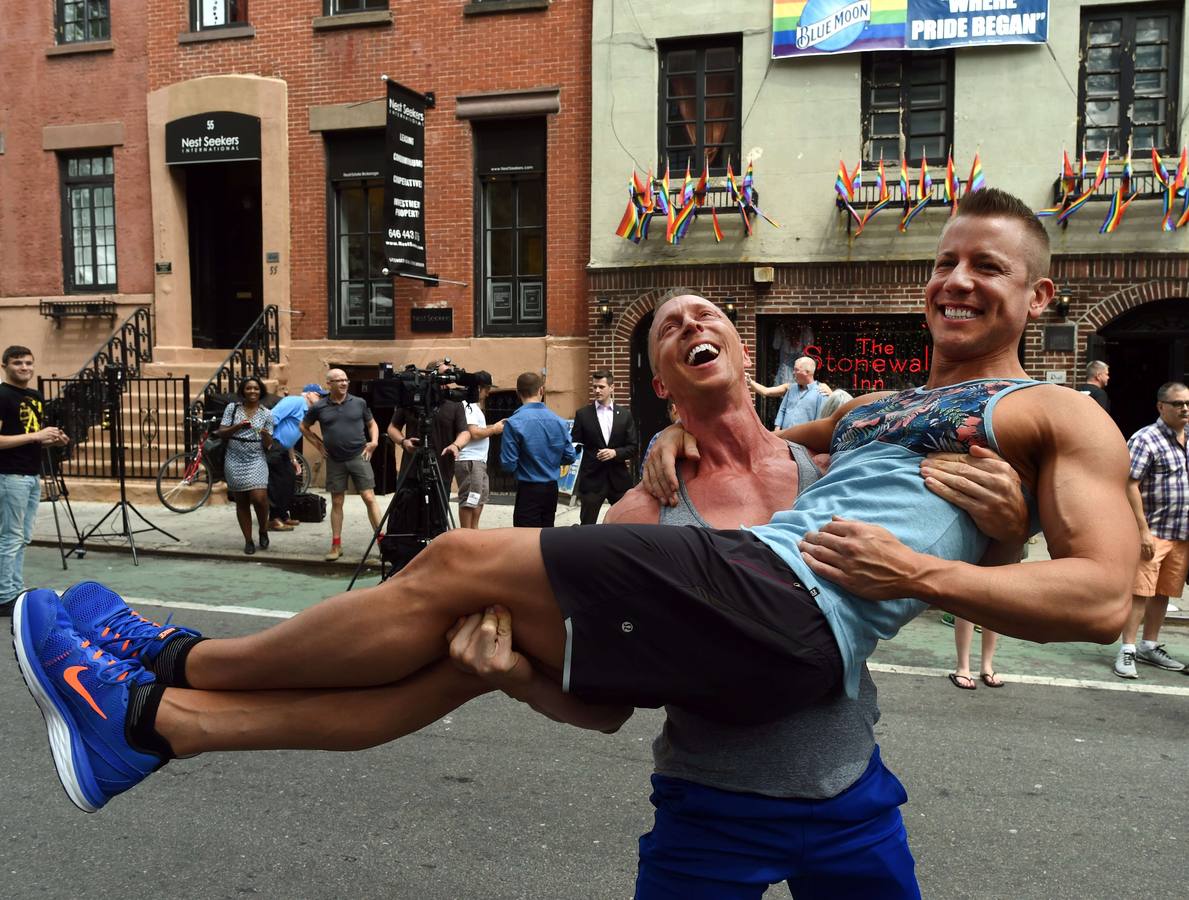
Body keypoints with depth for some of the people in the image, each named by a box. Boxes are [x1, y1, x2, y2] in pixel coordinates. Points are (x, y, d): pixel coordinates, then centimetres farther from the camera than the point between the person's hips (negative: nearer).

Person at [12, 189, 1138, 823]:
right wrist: (691, 409, 16)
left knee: (461, 564, -11)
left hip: (792, 605, -8)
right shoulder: (873, 407, 30)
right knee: (480, 648, 3)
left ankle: (179, 658, 7)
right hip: (747, 604, 8)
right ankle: (152, 719, 13)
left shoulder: (1055, 415, 9)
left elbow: (1103, 596, -4)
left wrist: (921, 572, -15)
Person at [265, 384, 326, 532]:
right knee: (278, 482, -8)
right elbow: (273, 417, -20)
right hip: (273, 446, -10)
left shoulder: (305, 412, 22)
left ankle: (283, 515, 23)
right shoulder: (296, 401, -8)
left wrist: (294, 460, 25)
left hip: (282, 449, 10)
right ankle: (274, 520, -2)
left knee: (290, 479, 12)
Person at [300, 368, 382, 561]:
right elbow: (304, 427, 16)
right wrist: (318, 444, 6)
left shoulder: (359, 403, 1)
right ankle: (336, 545, 14)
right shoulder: (319, 407, 1)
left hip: (359, 457, -1)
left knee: (369, 498, -7)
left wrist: (374, 441, -2)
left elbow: (372, 424, 14)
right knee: (337, 502, 8)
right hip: (334, 460, 1)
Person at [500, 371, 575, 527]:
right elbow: (569, 457, 6)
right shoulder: (559, 421, -1)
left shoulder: (514, 423, -15)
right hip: (552, 490, 5)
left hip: (528, 491, -5)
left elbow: (509, 464, -14)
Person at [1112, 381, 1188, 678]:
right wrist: (1144, 530, -20)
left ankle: (1150, 646, 24)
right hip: (1153, 531, -7)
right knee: (1140, 592, -7)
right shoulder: (1146, 439, -10)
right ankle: (1127, 651, -1)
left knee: (1163, 593, 13)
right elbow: (1130, 485, -16)